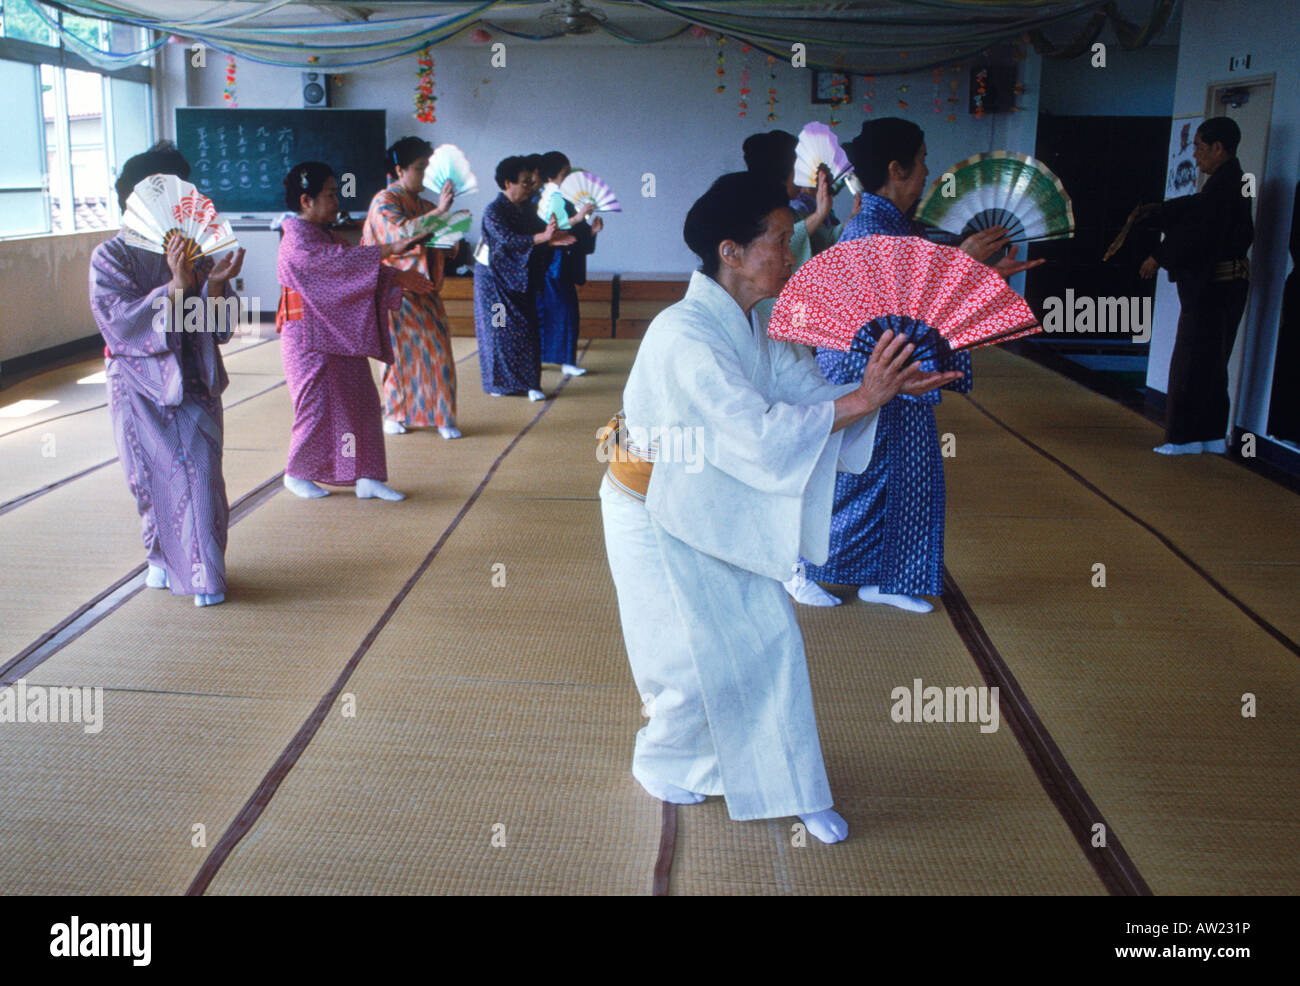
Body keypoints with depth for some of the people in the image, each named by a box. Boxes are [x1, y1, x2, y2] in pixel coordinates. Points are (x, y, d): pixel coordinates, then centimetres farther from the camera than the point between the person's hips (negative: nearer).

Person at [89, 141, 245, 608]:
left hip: (193, 381, 2)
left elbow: (217, 329, 0)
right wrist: (175, 286, -28)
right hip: (140, 385, -1)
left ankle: (204, 572, 4)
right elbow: (120, 321, -18)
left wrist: (215, 284, -19)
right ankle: (163, 557, 28)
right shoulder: (110, 257, -4)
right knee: (153, 473, 7)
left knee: (200, 470, -6)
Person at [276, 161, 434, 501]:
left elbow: (360, 269, 16)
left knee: (362, 402, 4)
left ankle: (367, 476, 9)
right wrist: (389, 249, -31)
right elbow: (339, 260, -27)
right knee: (317, 407, -4)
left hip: (342, 338, 9)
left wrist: (400, 278, 2)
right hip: (309, 341, -9)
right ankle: (296, 474, 16)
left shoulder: (327, 236, 16)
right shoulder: (297, 239, -13)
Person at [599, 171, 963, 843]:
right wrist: (862, 399, -33)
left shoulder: (755, 331, -1)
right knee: (699, 656, 2)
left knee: (767, 636, 10)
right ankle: (661, 765, 33)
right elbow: (760, 434, -34)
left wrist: (891, 388, -18)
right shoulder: (684, 335, -29)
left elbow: (810, 394, -2)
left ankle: (794, 790, 26)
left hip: (715, 510, 8)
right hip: (654, 516, -8)